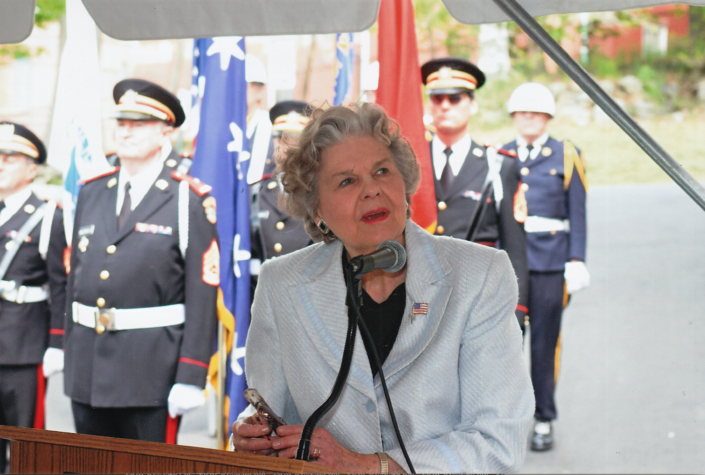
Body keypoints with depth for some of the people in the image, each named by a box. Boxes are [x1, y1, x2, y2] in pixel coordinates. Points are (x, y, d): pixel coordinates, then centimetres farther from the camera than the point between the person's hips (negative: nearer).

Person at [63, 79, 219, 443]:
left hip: (152, 372, -5)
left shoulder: (190, 200, -6)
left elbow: (203, 294, -10)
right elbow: (74, 278, 14)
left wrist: (190, 377, -14)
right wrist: (69, 356, 11)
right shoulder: (91, 194, 12)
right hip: (87, 371, 6)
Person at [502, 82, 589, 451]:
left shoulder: (565, 157, 7)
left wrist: (576, 262, -4)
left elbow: (577, 214, 4)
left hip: (550, 263, -2)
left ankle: (543, 420, 12)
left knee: (545, 342, 2)